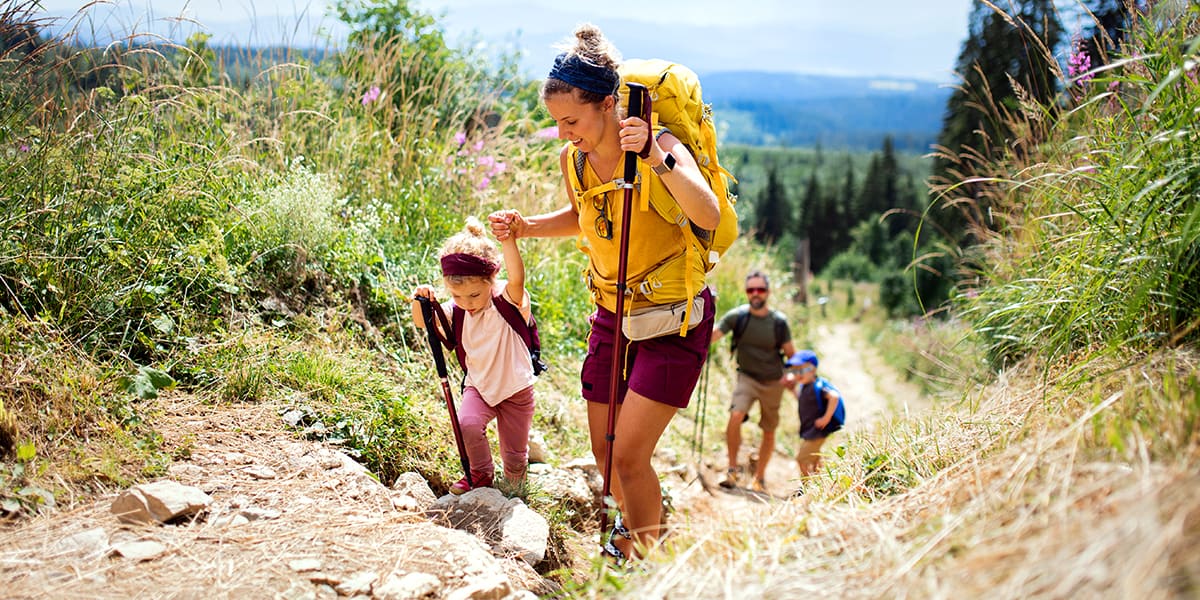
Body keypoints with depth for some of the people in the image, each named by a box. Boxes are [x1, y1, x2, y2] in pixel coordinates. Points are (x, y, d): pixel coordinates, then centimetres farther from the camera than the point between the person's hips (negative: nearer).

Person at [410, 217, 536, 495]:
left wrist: (508, 241, -62)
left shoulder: (509, 300, -22)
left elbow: (517, 278, -43)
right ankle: (481, 474, 1)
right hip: (479, 386, 3)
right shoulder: (456, 310, -8)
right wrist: (421, 302, -28)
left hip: (516, 389, -3)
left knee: (514, 459, 5)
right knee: (467, 424, -26)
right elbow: (425, 323, -5)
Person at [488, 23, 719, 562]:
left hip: (675, 318, -6)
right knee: (604, 452, 13)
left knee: (628, 456, -11)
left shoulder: (660, 147, -22)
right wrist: (524, 227, 1)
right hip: (612, 314, 6)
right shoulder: (573, 159, -5)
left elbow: (709, 216, -39)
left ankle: (645, 559, 13)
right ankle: (631, 524, 44)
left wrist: (657, 159, -50)